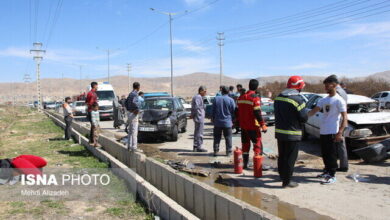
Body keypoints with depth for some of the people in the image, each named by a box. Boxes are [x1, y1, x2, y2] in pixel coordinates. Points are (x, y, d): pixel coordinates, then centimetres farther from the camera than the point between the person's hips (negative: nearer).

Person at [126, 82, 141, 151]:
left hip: (130, 113, 10)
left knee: (130, 131, 13)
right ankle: (134, 147, -7)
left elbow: (126, 102, 26)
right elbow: (133, 102, -33)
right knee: (134, 132, -7)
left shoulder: (130, 94, 14)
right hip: (133, 114, -10)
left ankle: (129, 146, 19)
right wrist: (137, 108, -21)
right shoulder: (135, 94, -15)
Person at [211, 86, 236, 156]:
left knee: (217, 137, 10)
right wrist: (233, 121, 11)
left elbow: (213, 111, 6)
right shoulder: (231, 100, -7)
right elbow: (233, 112, -1)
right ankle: (228, 152, 9)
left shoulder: (216, 99, 0)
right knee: (228, 138, 7)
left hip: (217, 122, 2)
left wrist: (212, 119, 17)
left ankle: (215, 151, 11)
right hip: (227, 122, -2)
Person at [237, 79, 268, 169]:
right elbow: (257, 113, -18)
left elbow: (238, 112, 14)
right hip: (253, 126, -7)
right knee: (258, 145, 1)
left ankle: (245, 164, 18)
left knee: (245, 144, 14)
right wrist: (263, 125, -13)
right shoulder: (255, 98, -14)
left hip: (243, 126, 7)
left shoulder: (241, 97, 8)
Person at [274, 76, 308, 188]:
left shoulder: (279, 97, 7)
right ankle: (287, 181, 7)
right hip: (292, 134, -7)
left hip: (279, 131, 7)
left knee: (282, 156, 19)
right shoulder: (298, 99, -17)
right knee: (290, 158, 2)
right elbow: (304, 117, -15)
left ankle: (282, 175, 34)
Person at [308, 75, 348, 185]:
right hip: (322, 132, 7)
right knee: (325, 154, 16)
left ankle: (332, 176, 6)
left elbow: (345, 117, -14)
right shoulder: (323, 100, 12)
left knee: (332, 155, -1)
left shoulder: (339, 100, -10)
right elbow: (314, 111, 7)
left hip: (333, 133, -7)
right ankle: (327, 171, 30)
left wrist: (340, 132, -22)